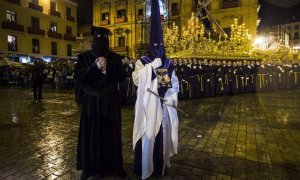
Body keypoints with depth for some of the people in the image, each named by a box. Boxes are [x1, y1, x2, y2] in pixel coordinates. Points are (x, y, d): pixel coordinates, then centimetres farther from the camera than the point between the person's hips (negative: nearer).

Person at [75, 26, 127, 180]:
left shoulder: (115, 58, 4)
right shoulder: (84, 57, 2)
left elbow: (121, 76, -5)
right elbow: (78, 77, -7)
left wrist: (107, 68, -20)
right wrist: (95, 67, -19)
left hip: (110, 102, 1)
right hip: (91, 102, 0)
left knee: (111, 133, 8)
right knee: (90, 134, 7)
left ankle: (114, 165, 25)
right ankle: (89, 167, 25)